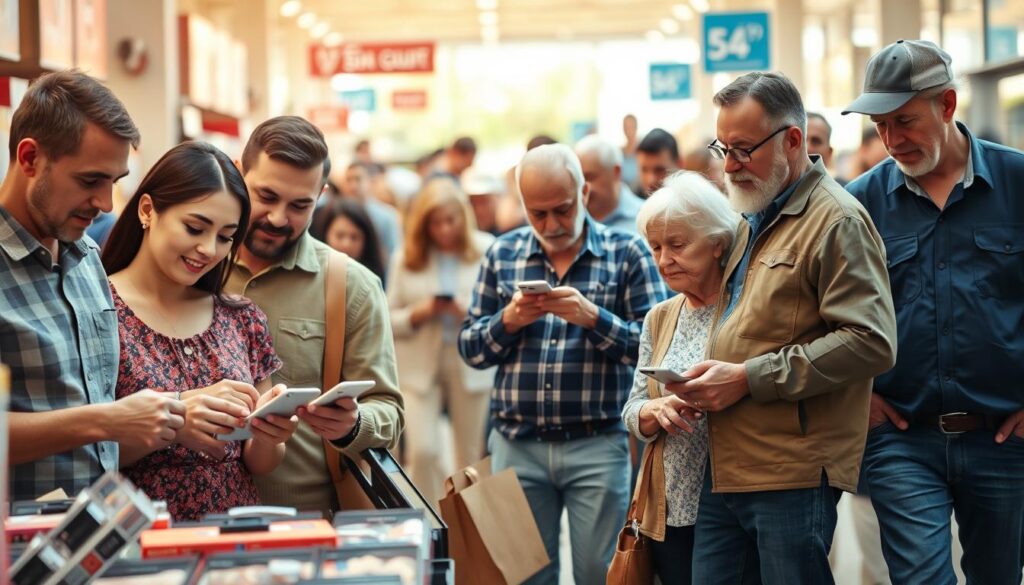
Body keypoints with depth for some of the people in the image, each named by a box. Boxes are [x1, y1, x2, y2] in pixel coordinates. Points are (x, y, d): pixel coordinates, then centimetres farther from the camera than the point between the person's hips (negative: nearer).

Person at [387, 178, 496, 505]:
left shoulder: (488, 251, 1)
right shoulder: (406, 259, 5)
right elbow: (390, 320, 6)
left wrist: (470, 312, -15)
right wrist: (419, 312, -11)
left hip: (473, 365, 0)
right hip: (419, 367, 0)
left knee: (472, 459, 5)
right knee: (422, 451, -10)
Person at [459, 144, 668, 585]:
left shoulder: (627, 253, 1)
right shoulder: (502, 254, 10)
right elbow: (470, 349, 11)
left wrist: (592, 317, -19)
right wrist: (509, 320, -9)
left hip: (598, 445, -2)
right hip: (516, 445, 3)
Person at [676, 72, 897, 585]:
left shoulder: (838, 220, -8)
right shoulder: (754, 223, 20)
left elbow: (871, 343, -19)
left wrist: (748, 378, -18)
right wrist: (705, 378, 9)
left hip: (793, 475, -8)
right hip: (724, 469, 8)